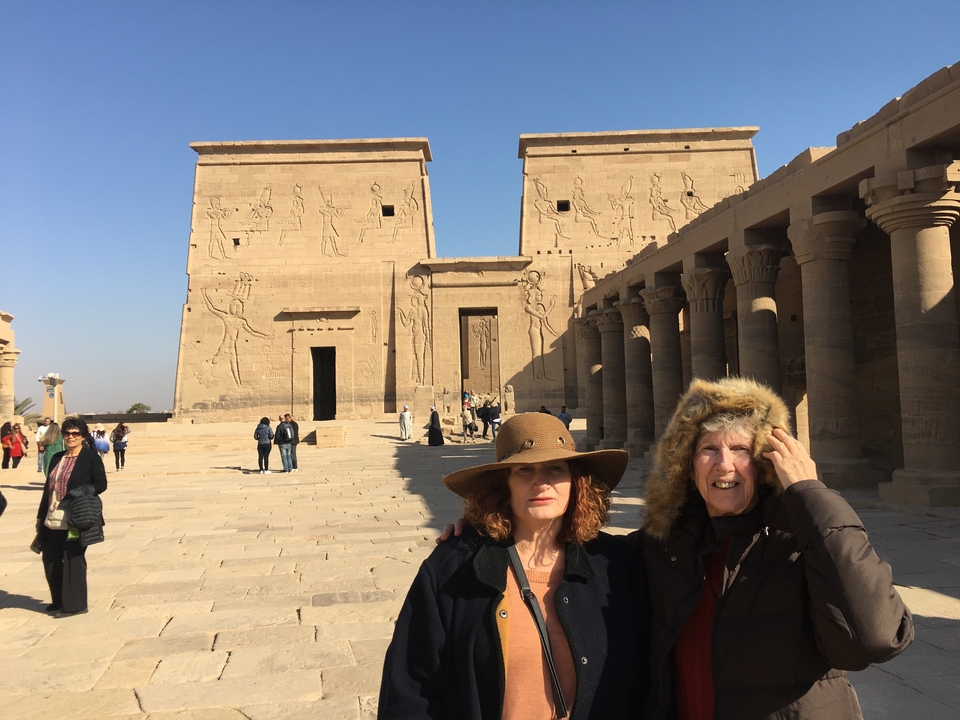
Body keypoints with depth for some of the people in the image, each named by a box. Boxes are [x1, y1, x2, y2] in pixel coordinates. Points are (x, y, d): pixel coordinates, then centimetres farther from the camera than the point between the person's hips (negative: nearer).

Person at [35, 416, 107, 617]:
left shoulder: (91, 458, -5)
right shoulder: (57, 459, 14)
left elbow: (101, 484, -9)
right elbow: (48, 488, 16)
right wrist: (40, 516, 15)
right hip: (52, 520, 7)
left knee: (73, 560, -2)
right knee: (51, 560, 12)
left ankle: (74, 605, 7)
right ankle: (59, 601, 28)